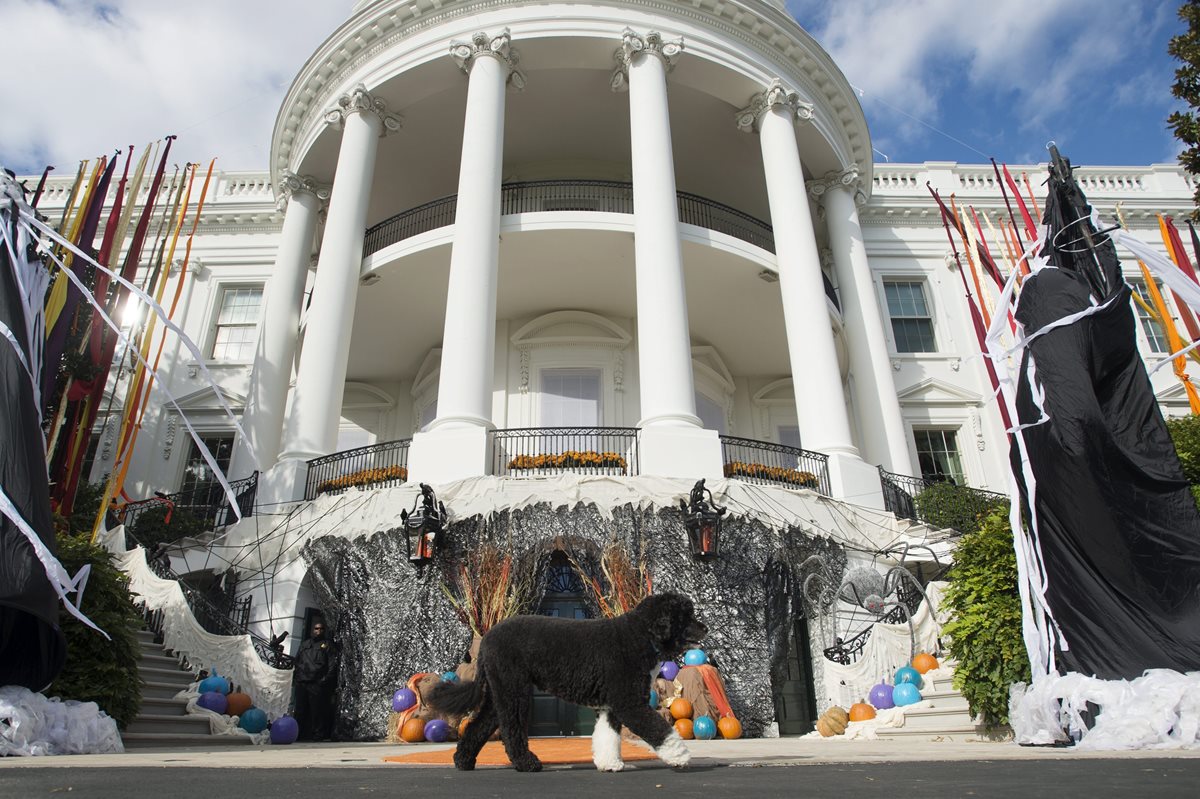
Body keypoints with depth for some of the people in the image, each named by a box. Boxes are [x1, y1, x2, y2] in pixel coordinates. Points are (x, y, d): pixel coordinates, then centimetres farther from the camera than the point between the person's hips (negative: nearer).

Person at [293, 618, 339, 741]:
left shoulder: (328, 645, 6)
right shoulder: (305, 644, 21)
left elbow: (333, 664, -1)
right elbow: (297, 661, 23)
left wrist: (326, 679, -11)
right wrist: (296, 677, 11)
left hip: (317, 684, -5)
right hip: (301, 683, 5)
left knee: (317, 711, -6)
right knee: (300, 710, 7)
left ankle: (318, 735, -2)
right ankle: (299, 734, 16)